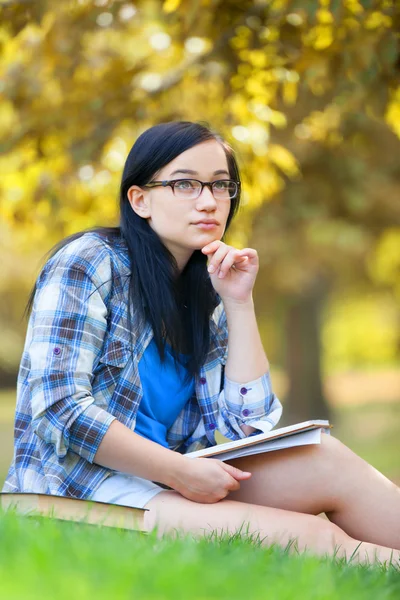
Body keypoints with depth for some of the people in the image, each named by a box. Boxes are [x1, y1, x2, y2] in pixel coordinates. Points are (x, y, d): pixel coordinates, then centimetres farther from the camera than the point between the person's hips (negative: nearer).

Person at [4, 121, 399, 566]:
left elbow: (246, 425, 3)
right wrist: (180, 470, -19)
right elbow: (59, 408, -16)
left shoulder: (204, 299, 13)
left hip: (166, 483, 7)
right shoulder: (88, 263, -6)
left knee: (325, 459, -15)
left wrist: (239, 302, 0)